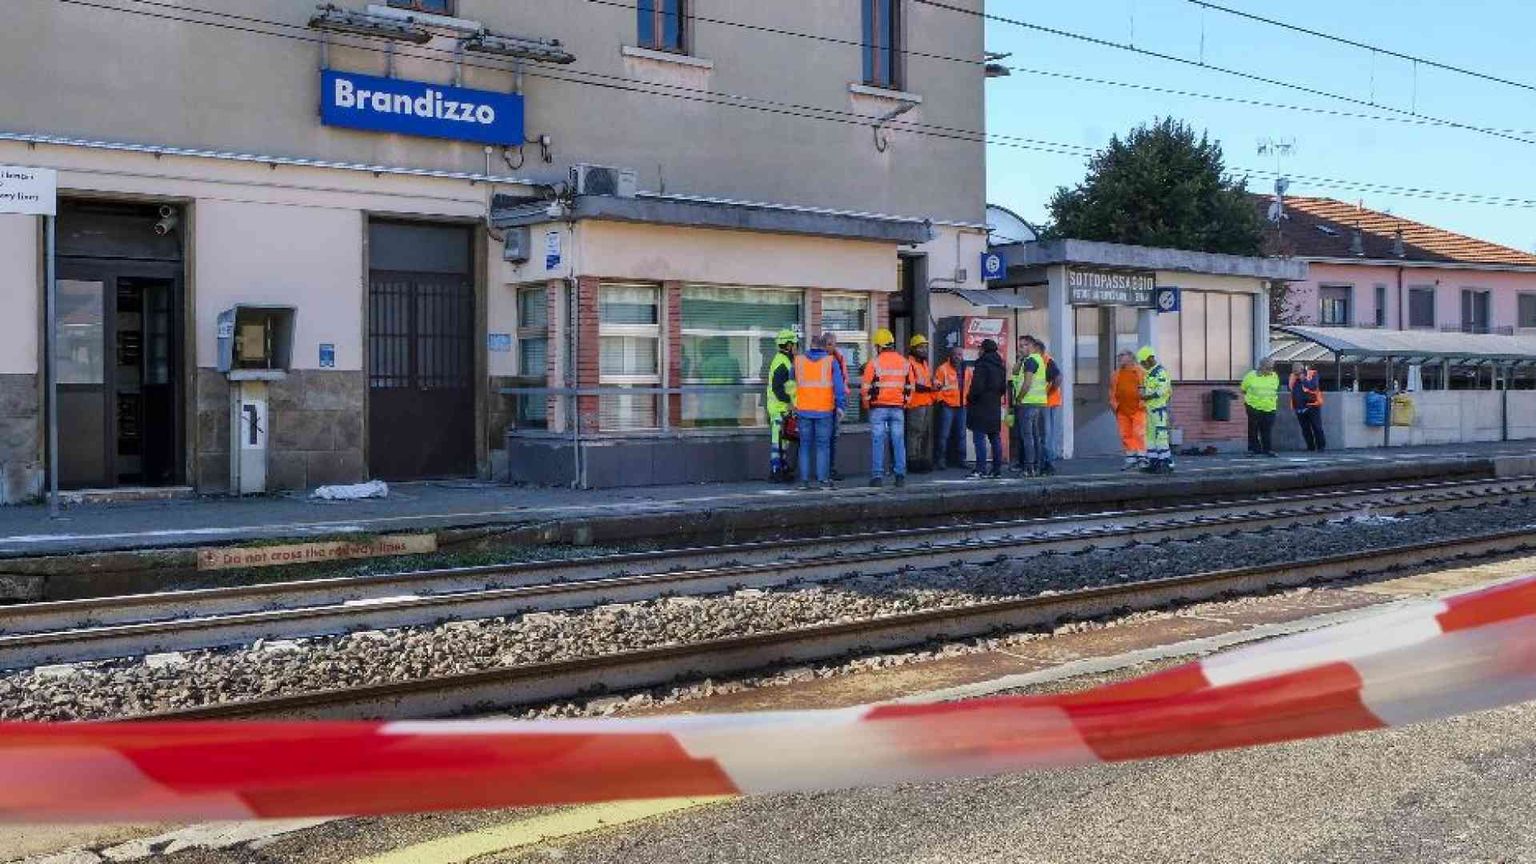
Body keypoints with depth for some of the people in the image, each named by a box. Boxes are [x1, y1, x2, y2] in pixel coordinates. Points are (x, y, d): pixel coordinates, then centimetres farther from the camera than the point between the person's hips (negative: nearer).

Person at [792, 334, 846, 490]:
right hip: (824, 410, -2)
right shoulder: (831, 361, -4)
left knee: (805, 444, 8)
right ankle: (823, 479, -1)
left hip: (804, 410, 2)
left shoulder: (798, 360, 5)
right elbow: (839, 385, -7)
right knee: (823, 445, 3)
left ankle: (804, 479, 5)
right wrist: (840, 406, -1)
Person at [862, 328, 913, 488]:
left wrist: (867, 405, 8)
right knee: (898, 441, 6)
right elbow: (909, 387, 11)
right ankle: (900, 475, 6)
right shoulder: (905, 363, 7)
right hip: (898, 408, 3)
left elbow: (867, 387, -4)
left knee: (878, 441, -1)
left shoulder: (874, 363, -6)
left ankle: (877, 476, -3)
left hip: (878, 407, -3)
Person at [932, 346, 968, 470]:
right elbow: (936, 386, -8)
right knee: (944, 434, -6)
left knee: (961, 434, 10)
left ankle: (961, 459, 19)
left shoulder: (966, 370, 12)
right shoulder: (943, 368, -5)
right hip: (947, 406, -5)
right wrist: (940, 399, -17)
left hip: (961, 406, 5)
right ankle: (940, 461, -2)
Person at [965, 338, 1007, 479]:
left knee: (980, 438, -8)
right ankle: (997, 469, 13)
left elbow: (977, 386, -18)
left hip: (981, 406, -8)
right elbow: (1003, 388, 18)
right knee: (995, 438, 11)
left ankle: (980, 469, -12)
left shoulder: (982, 364, -13)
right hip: (995, 407, 8)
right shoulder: (1001, 366, 13)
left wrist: (970, 399, -4)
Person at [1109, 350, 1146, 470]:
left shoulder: (1140, 372, 1)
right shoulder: (1117, 374, 13)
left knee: (1139, 433, -8)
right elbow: (1112, 390, 18)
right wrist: (1113, 403, 8)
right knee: (1125, 435, 6)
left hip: (1137, 408, -5)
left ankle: (1142, 458, -3)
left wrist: (1143, 402, -8)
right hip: (1122, 410, 5)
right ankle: (1131, 459, 13)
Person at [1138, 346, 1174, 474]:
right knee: (1150, 435, 10)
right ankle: (1153, 462, 14)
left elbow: (1161, 391, -21)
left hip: (1159, 408, -10)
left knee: (1161, 436, -10)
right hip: (1150, 409, 10)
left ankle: (1167, 464, -8)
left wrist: (1146, 397, -21)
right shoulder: (1149, 373, 18)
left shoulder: (1161, 372, -11)